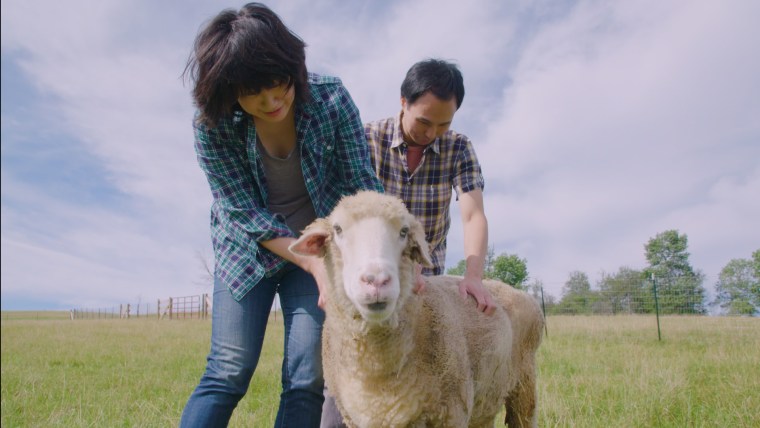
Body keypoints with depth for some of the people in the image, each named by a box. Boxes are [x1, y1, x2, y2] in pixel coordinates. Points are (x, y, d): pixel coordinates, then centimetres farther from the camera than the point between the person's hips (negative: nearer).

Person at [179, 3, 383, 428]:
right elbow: (246, 213, -16)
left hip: (321, 246, 1)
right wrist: (314, 264, -24)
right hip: (249, 249, 0)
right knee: (228, 372, -5)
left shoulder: (331, 98, -18)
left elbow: (362, 185, -14)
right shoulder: (212, 126, -18)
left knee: (308, 379, -2)